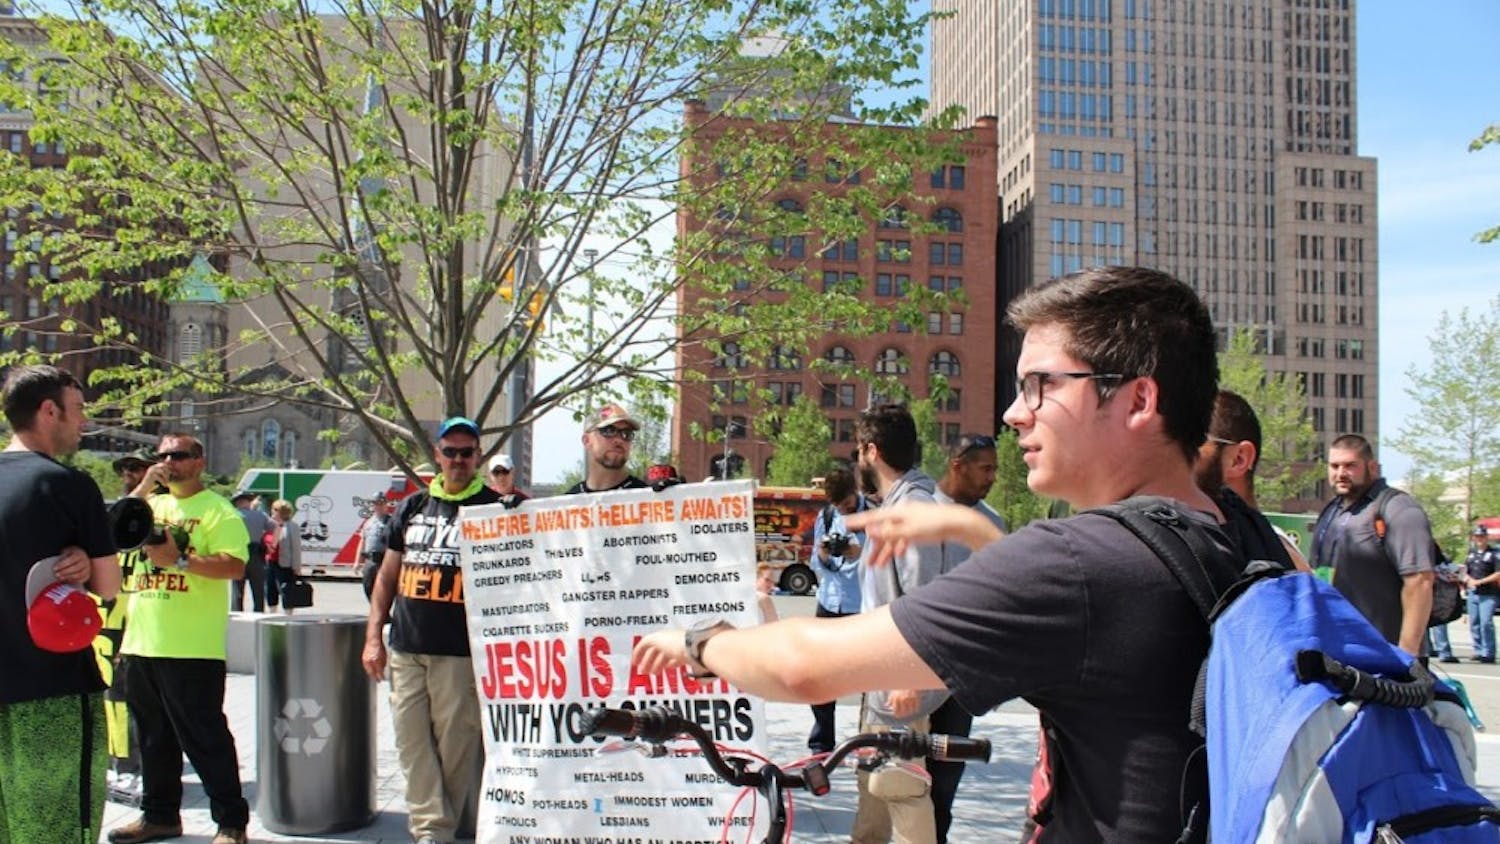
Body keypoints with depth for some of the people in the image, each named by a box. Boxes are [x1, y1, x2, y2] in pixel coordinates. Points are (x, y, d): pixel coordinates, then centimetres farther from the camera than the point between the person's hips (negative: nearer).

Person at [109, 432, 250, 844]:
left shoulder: (217, 510, -5)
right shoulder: (151, 504, 17)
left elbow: (235, 565, -16)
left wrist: (179, 558, -24)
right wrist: (143, 487, -3)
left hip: (191, 649, -7)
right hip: (141, 643, 7)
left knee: (204, 738, -2)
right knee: (153, 737, 17)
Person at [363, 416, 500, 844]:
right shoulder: (412, 508, 14)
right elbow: (386, 577, 15)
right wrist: (374, 636, 8)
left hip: (460, 652, -4)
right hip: (406, 649, 4)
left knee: (456, 745, 0)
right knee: (412, 743, 4)